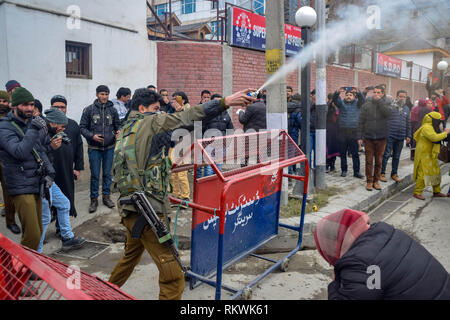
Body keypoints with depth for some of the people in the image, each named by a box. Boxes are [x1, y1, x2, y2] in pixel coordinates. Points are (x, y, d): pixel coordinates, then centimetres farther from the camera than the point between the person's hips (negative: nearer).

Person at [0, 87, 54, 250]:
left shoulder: (30, 123, 14)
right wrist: (33, 131, -31)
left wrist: (49, 173, 4)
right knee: (32, 236, -12)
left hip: (36, 186, 8)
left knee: (37, 232, 16)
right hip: (22, 189, -8)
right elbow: (20, 152, -23)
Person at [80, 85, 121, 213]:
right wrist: (92, 136, -15)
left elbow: (117, 125, 11)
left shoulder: (113, 110, 4)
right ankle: (94, 199, 15)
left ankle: (106, 196, 25)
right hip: (94, 148, -2)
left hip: (109, 147, 2)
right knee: (95, 175, 3)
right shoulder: (89, 110, -2)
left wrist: (118, 132, -11)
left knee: (107, 173, 11)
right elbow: (82, 127, 0)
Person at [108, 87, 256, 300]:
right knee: (173, 276, -10)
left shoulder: (126, 129, 18)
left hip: (128, 208, 10)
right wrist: (225, 102, -25)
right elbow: (187, 117, -19)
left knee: (131, 256, 33)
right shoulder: (150, 122, -6)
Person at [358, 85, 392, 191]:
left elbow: (387, 113, -21)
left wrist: (379, 101, -18)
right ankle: (369, 181, 13)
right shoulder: (367, 104, -1)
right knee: (369, 160, 4)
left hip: (381, 137, 0)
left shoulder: (386, 103, 1)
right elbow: (361, 121, 2)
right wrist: (360, 136, -1)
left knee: (379, 161, 9)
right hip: (368, 137, 0)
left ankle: (376, 180, 20)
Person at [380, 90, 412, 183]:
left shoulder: (406, 108, 13)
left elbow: (408, 123, 19)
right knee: (386, 155, -3)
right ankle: (382, 173, 6)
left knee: (397, 156, 11)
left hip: (401, 137, 5)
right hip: (390, 136, -5)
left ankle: (394, 174, 21)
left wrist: (408, 135, 16)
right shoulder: (390, 106, -5)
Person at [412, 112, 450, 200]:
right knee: (423, 173, -10)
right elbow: (434, 138, -27)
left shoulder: (432, 127, 17)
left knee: (436, 172, 13)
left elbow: (437, 136, 20)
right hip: (424, 154, -11)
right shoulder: (426, 127, -17)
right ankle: (417, 193, -4)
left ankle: (436, 191, 24)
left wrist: (441, 130, 7)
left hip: (431, 155, 11)